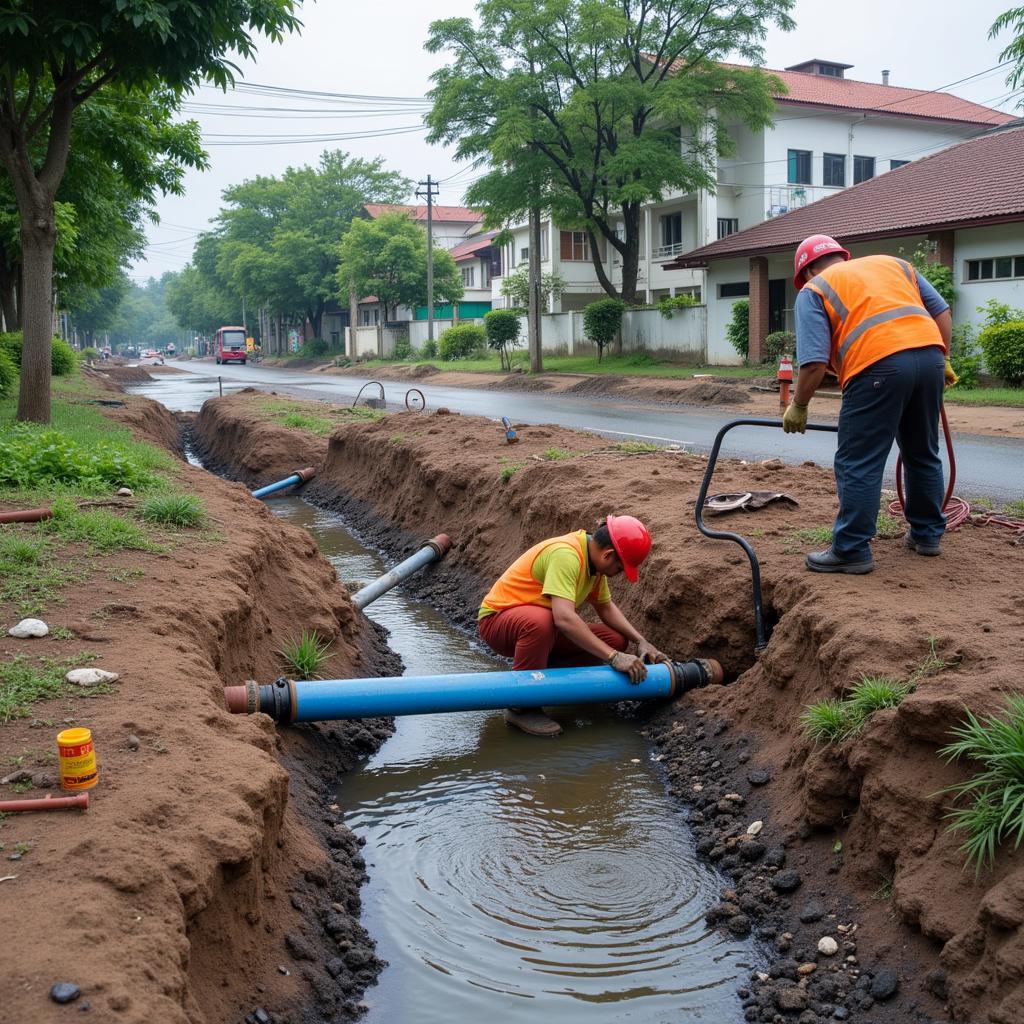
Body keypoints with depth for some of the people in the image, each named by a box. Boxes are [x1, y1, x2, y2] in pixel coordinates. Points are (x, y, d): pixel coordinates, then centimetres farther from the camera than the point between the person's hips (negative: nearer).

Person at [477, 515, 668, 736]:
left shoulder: (593, 559, -1)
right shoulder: (565, 554, -29)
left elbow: (606, 607, 12)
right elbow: (564, 618, -40)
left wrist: (640, 641, -2)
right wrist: (614, 657, -38)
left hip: (547, 625, 8)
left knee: (615, 640, -5)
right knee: (539, 620, -43)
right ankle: (521, 706, -25)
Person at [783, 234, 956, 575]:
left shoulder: (813, 290, 12)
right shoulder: (893, 263, 28)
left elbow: (814, 363, 0)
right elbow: (941, 311, 23)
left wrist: (798, 406, 11)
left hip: (878, 366, -6)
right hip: (929, 354, 6)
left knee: (858, 466, 0)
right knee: (923, 454, 21)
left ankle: (851, 551, 3)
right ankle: (927, 534, 32)